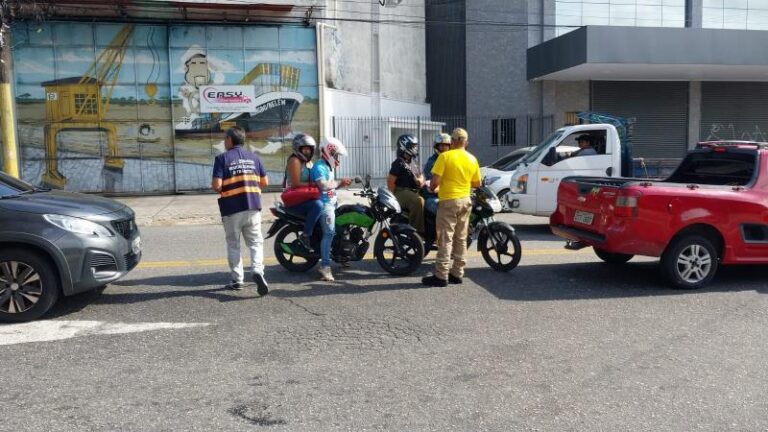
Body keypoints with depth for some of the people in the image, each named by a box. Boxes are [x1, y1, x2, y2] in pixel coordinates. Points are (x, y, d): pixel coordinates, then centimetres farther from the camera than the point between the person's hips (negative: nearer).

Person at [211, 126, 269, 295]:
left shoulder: (222, 158, -5)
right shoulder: (253, 157, 8)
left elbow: (217, 185, -13)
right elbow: (265, 182, 8)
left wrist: (213, 187, 9)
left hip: (232, 208, -2)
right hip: (253, 207, 2)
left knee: (233, 244, 11)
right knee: (255, 242, 6)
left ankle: (237, 280, 14)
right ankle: (257, 270, -17)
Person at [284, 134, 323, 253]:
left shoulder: (309, 162, 19)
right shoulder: (295, 161, -10)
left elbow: (314, 180, 21)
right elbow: (296, 183, -20)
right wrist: (314, 184, -23)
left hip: (306, 198, 10)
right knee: (318, 205, -33)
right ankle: (305, 235, -24)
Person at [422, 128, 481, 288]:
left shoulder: (445, 156, -11)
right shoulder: (472, 159, 5)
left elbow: (435, 181, -16)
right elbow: (477, 184, 12)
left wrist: (431, 188, 4)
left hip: (448, 201, -5)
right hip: (465, 201, 6)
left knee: (445, 238, -4)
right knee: (461, 239, 11)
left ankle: (441, 276, -4)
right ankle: (457, 274, 16)